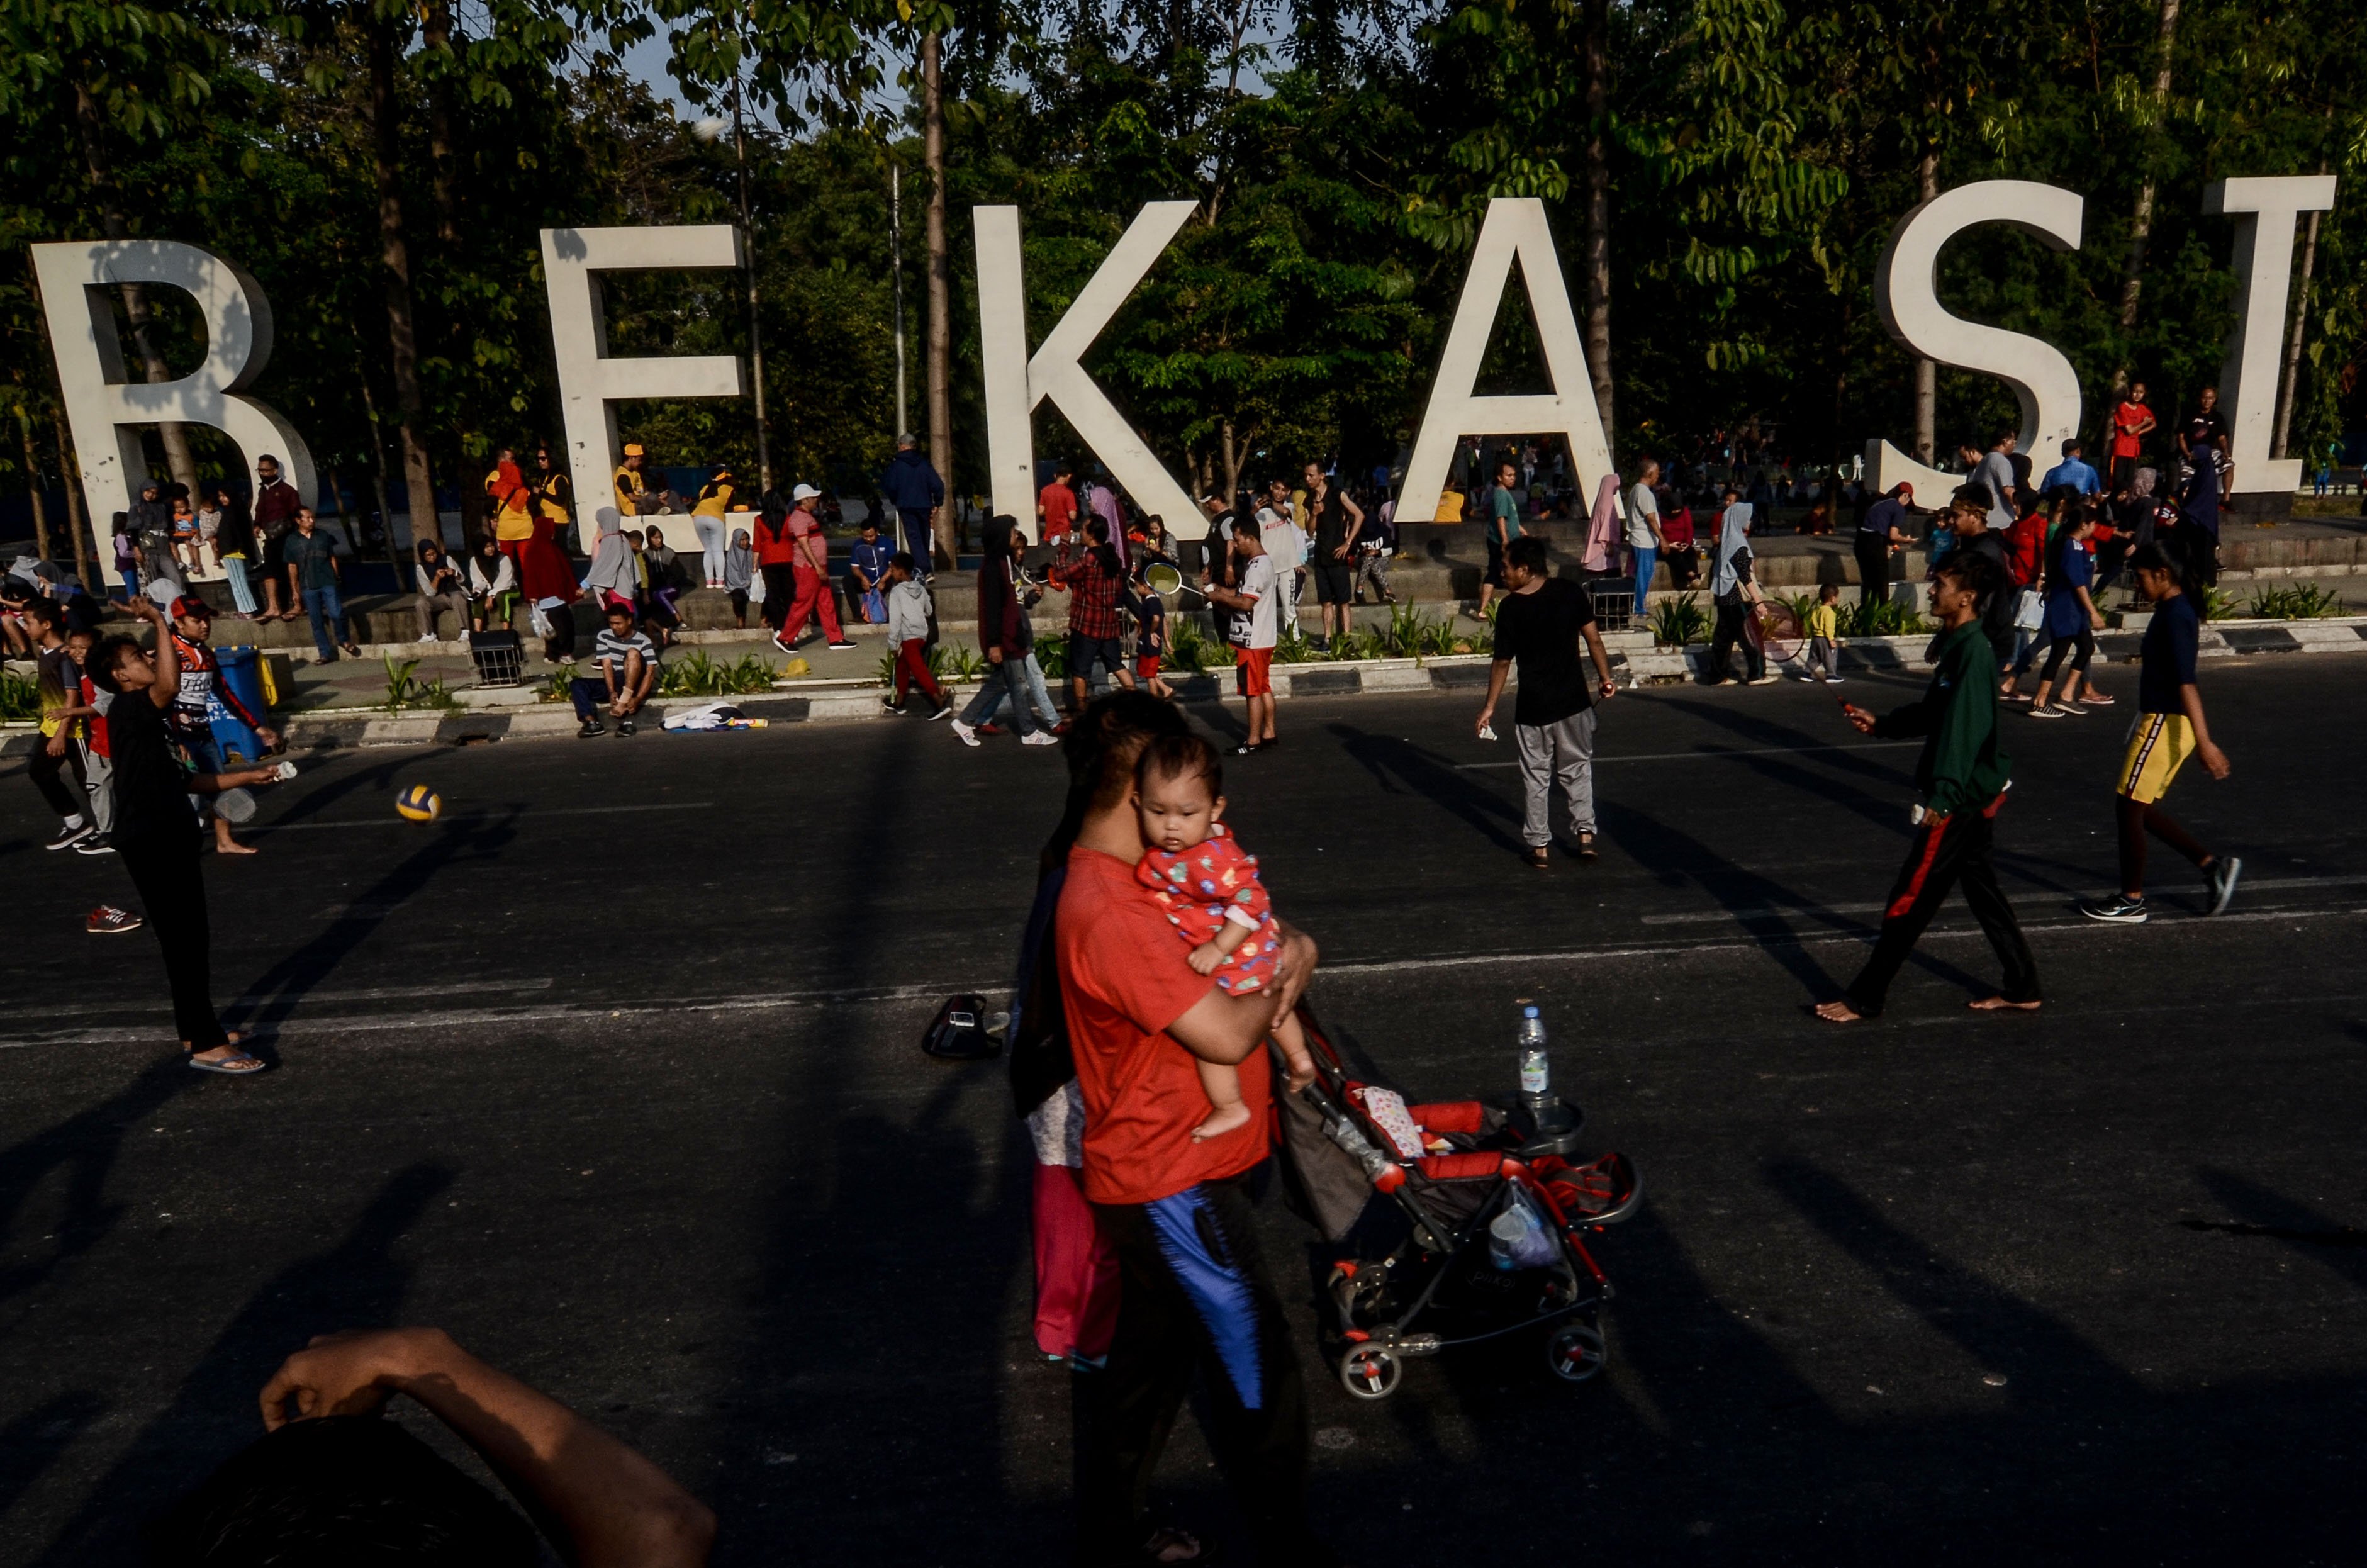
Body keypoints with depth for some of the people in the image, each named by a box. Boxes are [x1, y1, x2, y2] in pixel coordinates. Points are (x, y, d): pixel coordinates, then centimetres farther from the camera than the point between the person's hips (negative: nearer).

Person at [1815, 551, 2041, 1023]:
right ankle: (2022, 988, 28)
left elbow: (1964, 727, -28)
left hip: (1963, 796, -10)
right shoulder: (1956, 644, 10)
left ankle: (1864, 999, 5)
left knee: (1909, 900, -3)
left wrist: (1942, 795, -33)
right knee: (1982, 888, 17)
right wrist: (1881, 724, 9)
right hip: (1977, 790, 10)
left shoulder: (1972, 651, -20)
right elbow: (1933, 714, 19)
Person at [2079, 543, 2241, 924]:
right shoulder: (2174, 610, 12)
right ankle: (2213, 866, 16)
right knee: (2142, 808, 15)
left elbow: (2187, 683, -25)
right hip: (2160, 718, 10)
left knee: (2128, 806, -1)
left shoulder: (2174, 617, -19)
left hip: (2165, 722, -10)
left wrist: (2204, 743, -29)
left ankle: (2131, 901, 8)